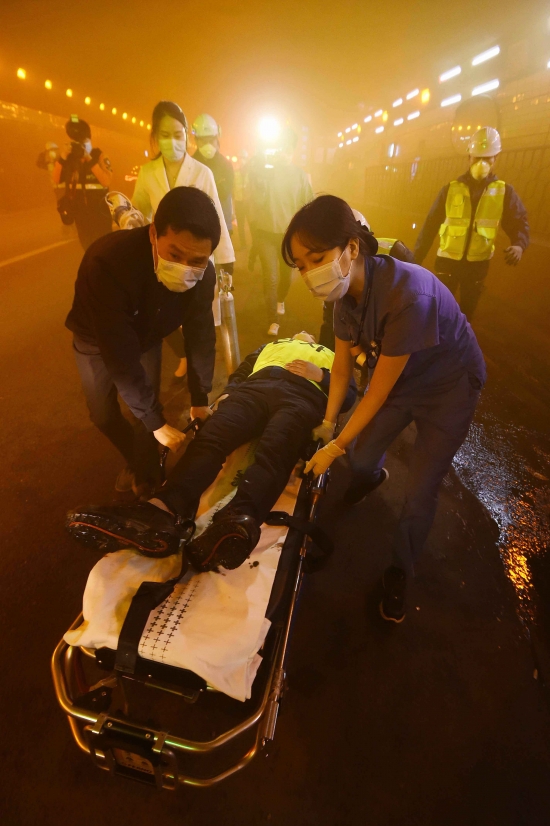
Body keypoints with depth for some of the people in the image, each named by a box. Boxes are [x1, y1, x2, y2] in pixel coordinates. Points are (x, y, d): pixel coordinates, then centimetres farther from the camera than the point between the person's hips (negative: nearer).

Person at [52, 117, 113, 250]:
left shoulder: (98, 156, -5)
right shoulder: (67, 156, 3)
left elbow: (107, 181, -21)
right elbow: (55, 181, -5)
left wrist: (89, 160, -25)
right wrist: (61, 159, -16)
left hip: (99, 211, -4)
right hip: (79, 212, 4)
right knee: (87, 246, 14)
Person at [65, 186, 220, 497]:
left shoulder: (203, 274, -31)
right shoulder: (108, 263, -44)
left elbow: (200, 335, -18)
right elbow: (120, 357, -41)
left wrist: (200, 399, -14)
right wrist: (156, 421, -37)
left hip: (147, 335, 2)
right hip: (97, 339, -2)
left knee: (148, 408, -3)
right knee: (102, 413, 8)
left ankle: (145, 476, 25)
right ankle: (135, 459, 38)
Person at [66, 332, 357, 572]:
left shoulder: (331, 358, 41)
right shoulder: (270, 346, 46)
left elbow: (348, 396, 23)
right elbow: (239, 373, 30)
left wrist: (320, 375, 5)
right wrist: (228, 392, 7)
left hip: (303, 396, -2)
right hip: (255, 388, 2)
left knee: (273, 451, -37)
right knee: (211, 436, -31)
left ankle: (237, 521, -65)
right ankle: (164, 511, -55)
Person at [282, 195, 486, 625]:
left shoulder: (408, 296, -38)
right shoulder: (347, 288, -16)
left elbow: (379, 391, -28)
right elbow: (343, 362, -3)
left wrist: (336, 447, -19)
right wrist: (328, 423, 0)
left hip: (449, 387, -5)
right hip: (400, 377, 6)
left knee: (420, 492, -2)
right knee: (362, 456, 12)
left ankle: (400, 572, 27)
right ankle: (374, 476, 53)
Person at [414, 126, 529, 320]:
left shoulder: (504, 192, 1)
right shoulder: (451, 189, -2)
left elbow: (519, 222, 1)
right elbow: (430, 225, -1)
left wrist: (519, 244, -23)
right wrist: (416, 259, -5)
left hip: (478, 264, 2)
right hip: (447, 261, -1)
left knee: (466, 313, 14)